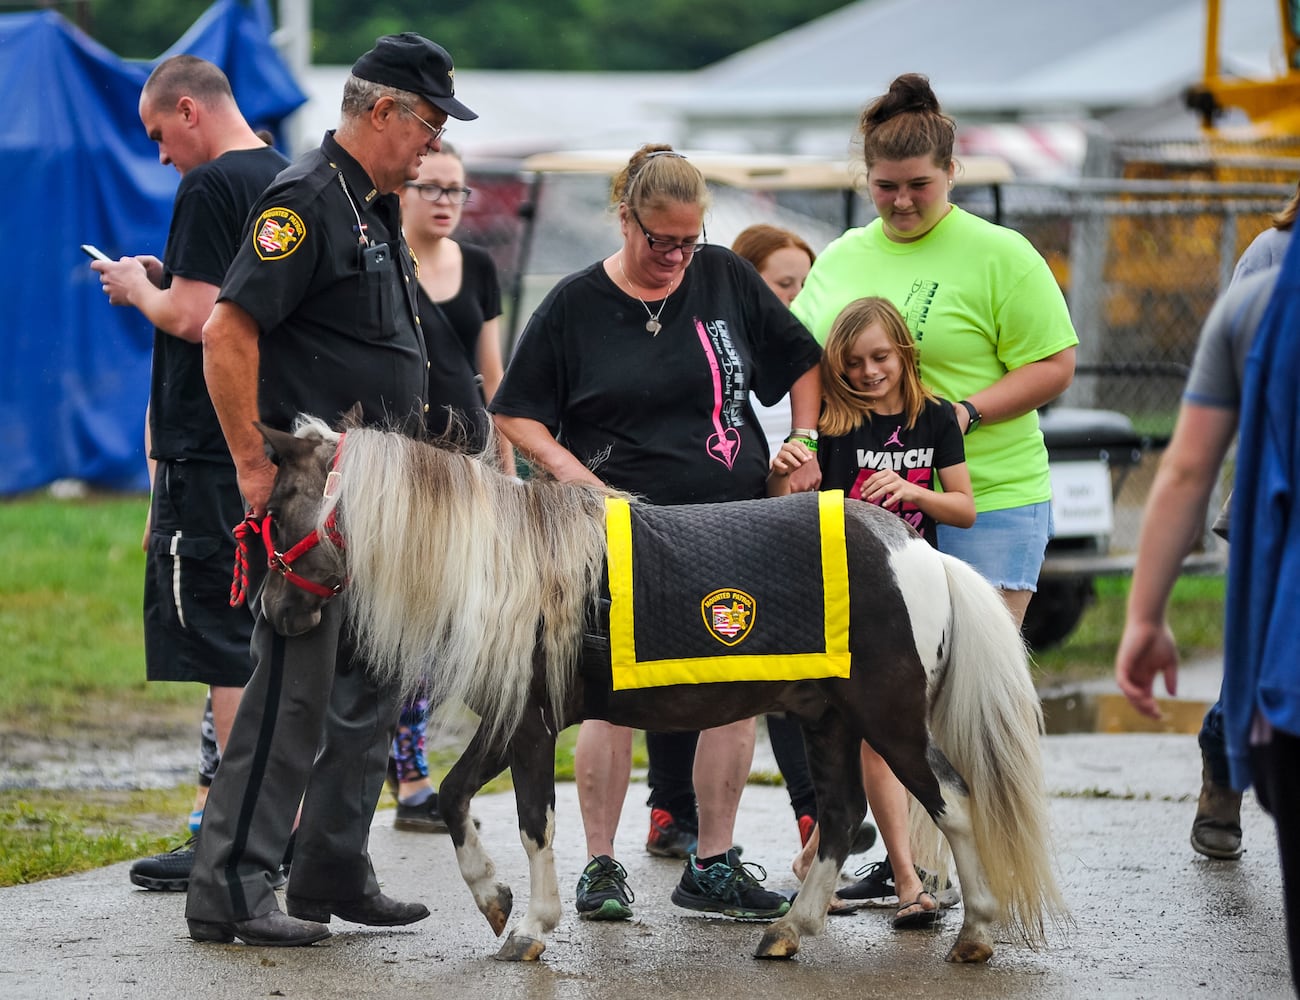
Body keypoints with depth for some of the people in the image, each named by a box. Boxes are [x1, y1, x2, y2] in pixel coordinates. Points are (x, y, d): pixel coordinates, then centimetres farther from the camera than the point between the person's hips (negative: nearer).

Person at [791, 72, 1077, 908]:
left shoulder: (999, 256, -2)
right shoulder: (838, 260, 13)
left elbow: (1054, 367, -5)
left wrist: (966, 413, -16)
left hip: (986, 502, -5)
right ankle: (898, 863, 15)